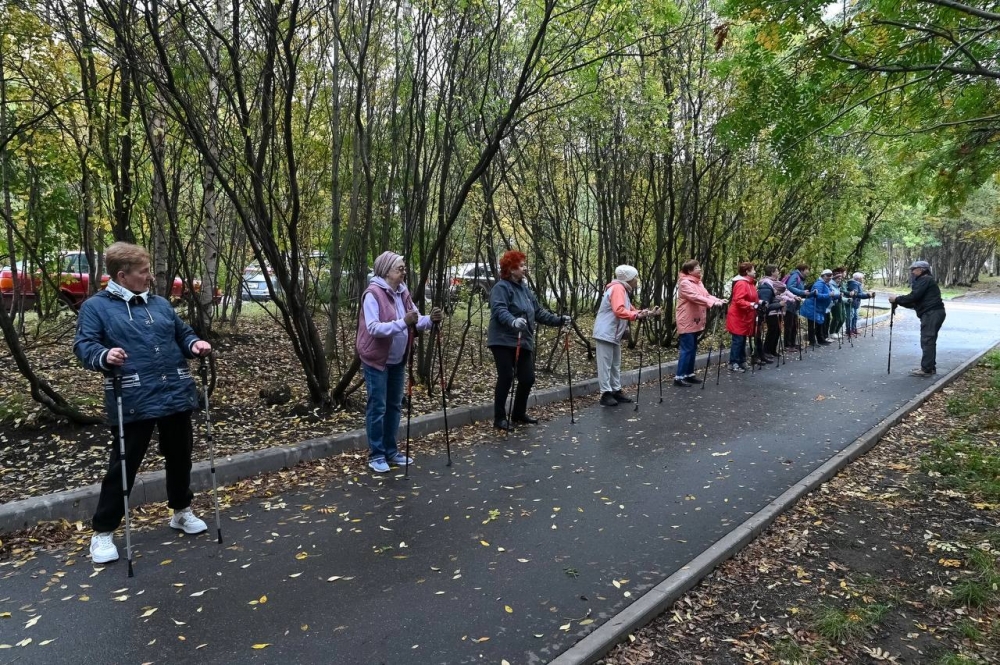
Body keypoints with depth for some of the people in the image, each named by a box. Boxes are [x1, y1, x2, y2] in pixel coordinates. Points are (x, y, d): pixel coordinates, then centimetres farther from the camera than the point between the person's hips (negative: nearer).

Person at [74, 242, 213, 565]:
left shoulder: (160, 304, 14)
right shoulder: (95, 306, -2)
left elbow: (182, 333, 20)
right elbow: (83, 345, -9)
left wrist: (194, 344, -2)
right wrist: (104, 356, -31)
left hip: (176, 394, 5)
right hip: (133, 402, -5)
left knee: (180, 457, 16)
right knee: (123, 465, 2)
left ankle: (182, 511, 37)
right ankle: (103, 531, 19)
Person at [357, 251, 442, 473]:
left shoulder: (402, 292, 6)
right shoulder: (373, 294, -18)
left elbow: (415, 322, 6)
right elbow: (373, 328, -27)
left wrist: (430, 320, -15)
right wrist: (402, 322, -36)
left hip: (398, 360, 8)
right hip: (376, 360, -8)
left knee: (394, 406, 14)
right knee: (377, 407, -1)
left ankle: (391, 451, 25)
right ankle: (376, 455, 11)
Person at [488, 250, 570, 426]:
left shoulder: (525, 288, 16)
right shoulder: (501, 287, -9)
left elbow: (538, 311, 19)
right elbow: (499, 310, -26)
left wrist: (558, 320, 11)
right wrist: (513, 321, -44)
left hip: (523, 342, 8)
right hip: (503, 341, -8)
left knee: (528, 378, 8)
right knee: (506, 378, -7)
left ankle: (519, 413, 26)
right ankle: (499, 418, 5)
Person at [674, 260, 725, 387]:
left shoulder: (698, 282, 14)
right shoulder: (685, 283, -16)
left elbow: (706, 295, 9)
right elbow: (696, 297, -26)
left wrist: (718, 300, -8)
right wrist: (713, 303, -33)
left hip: (695, 321, 10)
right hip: (686, 322, -10)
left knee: (693, 349, 13)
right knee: (687, 349, -10)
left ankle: (689, 374, 22)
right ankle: (679, 377, -5)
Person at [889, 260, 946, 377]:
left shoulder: (925, 280, -8)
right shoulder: (922, 281, 24)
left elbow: (913, 297, -19)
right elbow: (915, 301, 18)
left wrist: (897, 299, -9)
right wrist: (898, 301, 7)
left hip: (932, 313, -11)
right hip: (932, 313, 11)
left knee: (927, 341, -11)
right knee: (929, 341, 14)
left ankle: (926, 369, -11)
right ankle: (930, 367, 19)